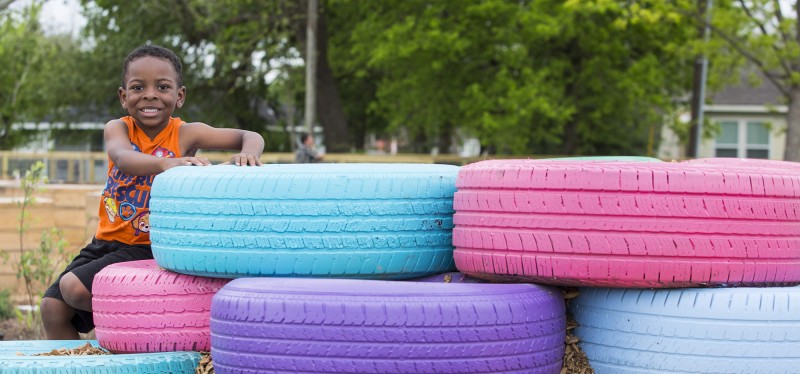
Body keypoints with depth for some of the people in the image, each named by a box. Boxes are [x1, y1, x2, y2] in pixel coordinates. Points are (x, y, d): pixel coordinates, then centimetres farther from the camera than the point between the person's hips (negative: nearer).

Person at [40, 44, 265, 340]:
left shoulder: (185, 134, -9)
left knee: (74, 286, -20)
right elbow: (122, 157, -29)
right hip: (107, 241, 4)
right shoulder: (118, 128, -4)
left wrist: (248, 153, -42)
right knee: (53, 307, -1)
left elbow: (250, 137, -15)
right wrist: (165, 163, -51)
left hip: (149, 248, -4)